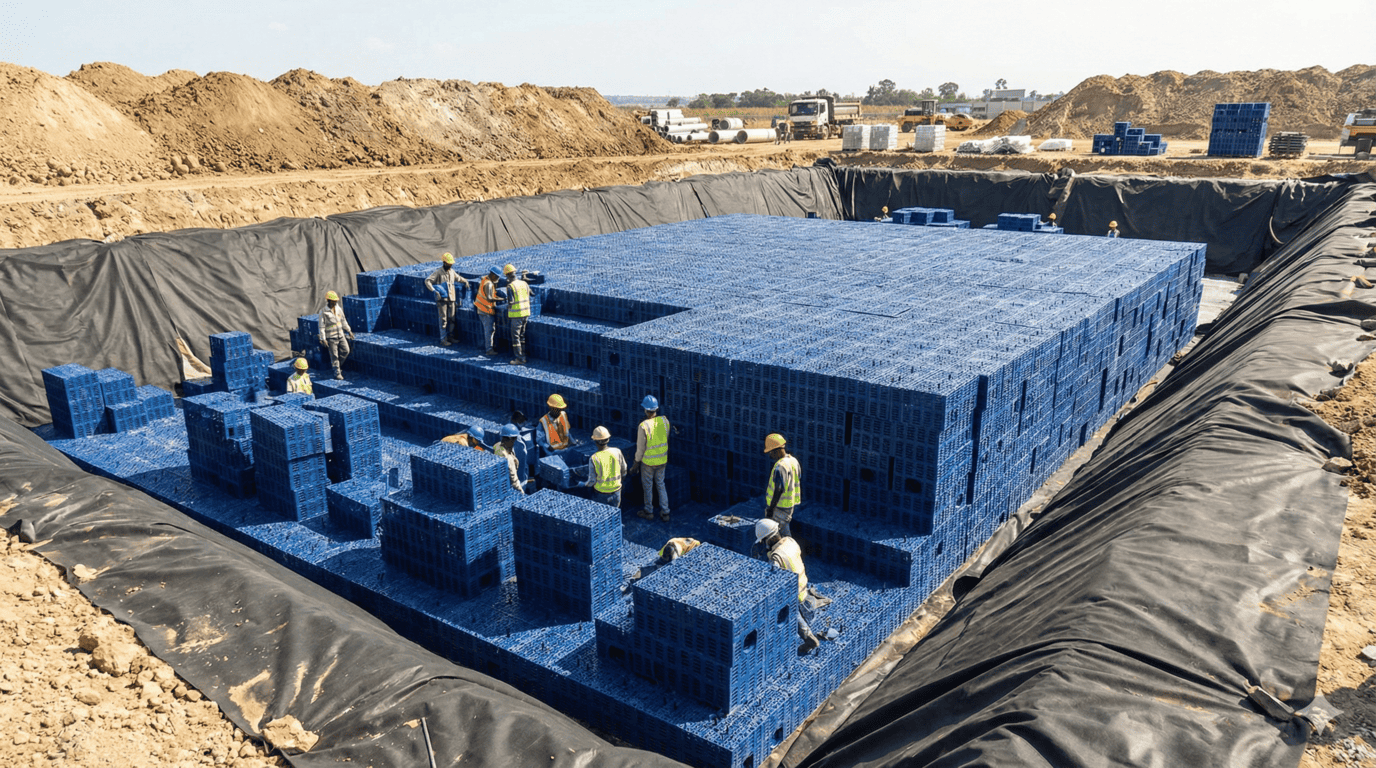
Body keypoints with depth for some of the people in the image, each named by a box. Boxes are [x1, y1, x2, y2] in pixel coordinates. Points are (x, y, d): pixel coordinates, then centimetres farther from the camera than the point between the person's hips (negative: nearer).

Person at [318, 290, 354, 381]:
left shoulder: (339, 309, 4)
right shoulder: (323, 312, -13)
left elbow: (344, 321, 16)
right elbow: (321, 327, -11)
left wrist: (349, 331, 16)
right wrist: (323, 339, -15)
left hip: (341, 335, 6)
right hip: (331, 337, -6)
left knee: (346, 350, 2)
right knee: (334, 355, 0)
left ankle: (339, 365, 25)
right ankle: (337, 373, 10)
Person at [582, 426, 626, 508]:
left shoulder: (593, 459, -20)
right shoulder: (617, 452, -14)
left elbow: (592, 481, -13)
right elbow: (623, 471, -1)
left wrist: (584, 484, 7)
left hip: (601, 492, -2)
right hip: (616, 489, 2)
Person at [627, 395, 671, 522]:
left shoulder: (644, 426, -26)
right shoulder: (665, 421, -10)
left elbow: (640, 448, -17)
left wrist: (635, 464, -3)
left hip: (648, 462, -4)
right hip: (662, 460, 5)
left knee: (647, 486, 15)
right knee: (661, 485, 20)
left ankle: (649, 512, 32)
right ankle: (665, 513, 24)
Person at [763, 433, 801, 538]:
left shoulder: (780, 467, -26)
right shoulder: (793, 460, 4)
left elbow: (778, 490, -27)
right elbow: (798, 481, 14)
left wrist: (771, 509, -21)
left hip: (780, 506, -9)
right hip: (791, 503, 9)